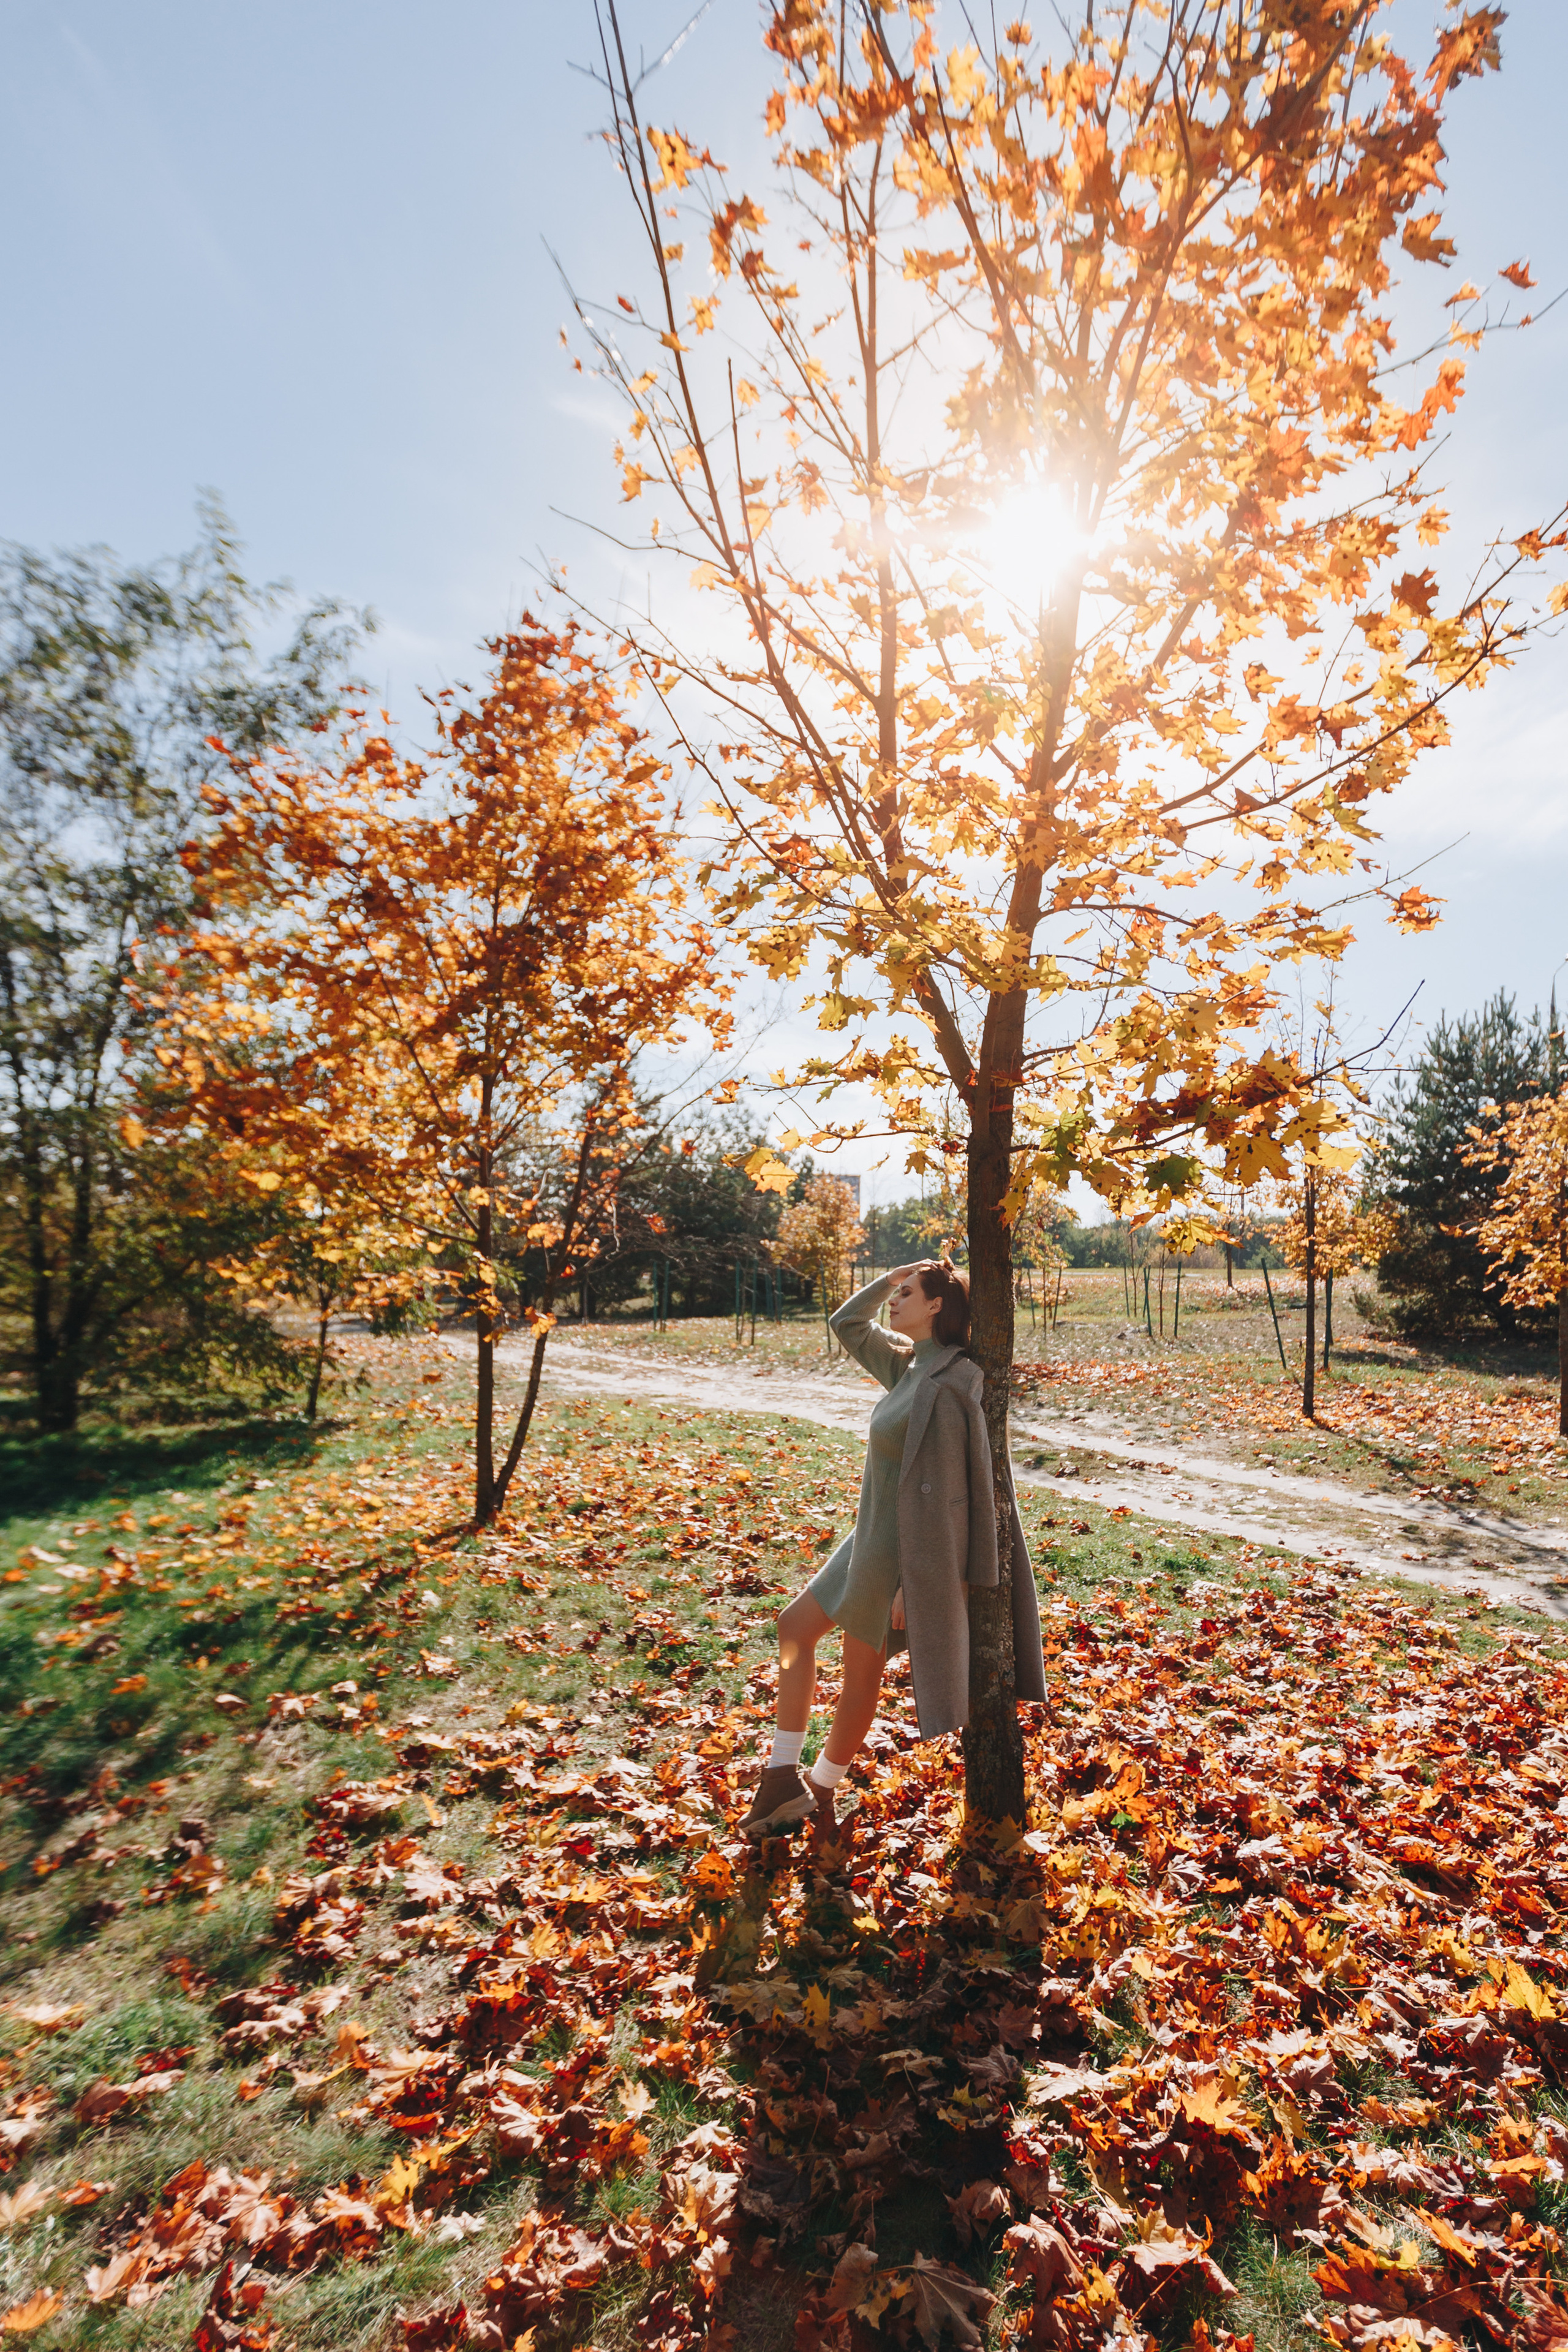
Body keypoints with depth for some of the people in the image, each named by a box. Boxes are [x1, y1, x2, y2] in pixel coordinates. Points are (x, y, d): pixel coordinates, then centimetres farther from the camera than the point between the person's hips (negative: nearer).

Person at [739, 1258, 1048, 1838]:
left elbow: (938, 1494, -24)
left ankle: (819, 1794, 32)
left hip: (902, 1551, -9)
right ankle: (783, 1777, 28)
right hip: (872, 1538, 9)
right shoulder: (909, 1365, 2)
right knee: (794, 1628, 18)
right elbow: (846, 1324, 12)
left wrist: (910, 1582, -20)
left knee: (861, 1678, 11)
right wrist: (894, 1274, 1)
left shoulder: (942, 1389, -25)